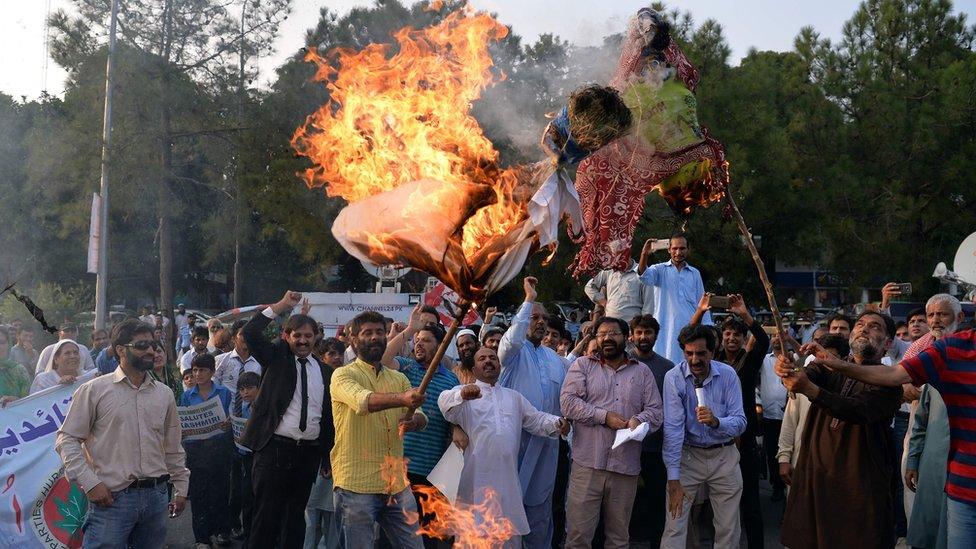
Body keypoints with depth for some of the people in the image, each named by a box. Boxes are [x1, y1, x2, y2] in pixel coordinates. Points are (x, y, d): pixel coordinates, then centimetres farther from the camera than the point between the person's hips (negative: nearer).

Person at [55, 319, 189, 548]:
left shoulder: (164, 393, 11)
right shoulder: (94, 390, -3)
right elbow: (67, 439, -4)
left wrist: (181, 488, 18)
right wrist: (90, 483, -11)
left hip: (157, 495, 4)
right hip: (111, 497, -4)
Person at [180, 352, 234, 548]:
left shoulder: (224, 393, 3)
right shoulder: (187, 395, 7)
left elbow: (231, 420, 6)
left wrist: (228, 424, -15)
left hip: (219, 446, -1)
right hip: (195, 449, 1)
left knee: (220, 491, 1)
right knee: (198, 494, 3)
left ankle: (220, 530, 17)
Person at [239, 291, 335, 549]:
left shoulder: (323, 370, 10)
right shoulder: (276, 357, 3)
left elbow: (327, 415, 12)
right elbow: (250, 333, -13)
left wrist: (326, 455, 12)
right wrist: (281, 305, -13)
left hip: (310, 452, 4)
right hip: (275, 448, -4)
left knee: (296, 514, 12)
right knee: (266, 514, -3)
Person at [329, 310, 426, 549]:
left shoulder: (399, 379, 15)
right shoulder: (343, 375, -3)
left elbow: (420, 416, 6)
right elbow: (362, 401, -24)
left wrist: (415, 419, -19)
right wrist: (402, 399, -41)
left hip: (397, 485, 5)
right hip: (356, 485, -5)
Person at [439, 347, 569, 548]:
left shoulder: (514, 397, 23)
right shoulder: (463, 393, 5)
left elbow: (536, 419, 18)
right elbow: (445, 403, -16)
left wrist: (557, 423, -4)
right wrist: (462, 395, -39)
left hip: (508, 476, 4)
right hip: (477, 477, -4)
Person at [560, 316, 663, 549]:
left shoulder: (642, 372, 13)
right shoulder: (583, 365, 7)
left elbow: (655, 411, 9)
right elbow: (568, 402, -4)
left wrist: (639, 420, -13)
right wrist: (605, 417, -12)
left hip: (626, 466, 2)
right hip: (588, 463, -2)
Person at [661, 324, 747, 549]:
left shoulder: (728, 375, -7)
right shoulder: (674, 378, -14)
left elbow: (740, 422, -9)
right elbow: (673, 428, -18)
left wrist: (716, 422, -32)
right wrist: (673, 479, -21)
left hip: (724, 456, 2)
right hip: (688, 455, -2)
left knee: (728, 529, 8)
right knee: (675, 526, -7)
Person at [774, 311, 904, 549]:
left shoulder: (888, 381, -3)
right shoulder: (829, 368, 11)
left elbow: (860, 410, -22)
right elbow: (809, 373, -11)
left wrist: (810, 389, -36)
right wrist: (787, 368, -36)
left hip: (860, 484, -3)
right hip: (814, 475, 3)